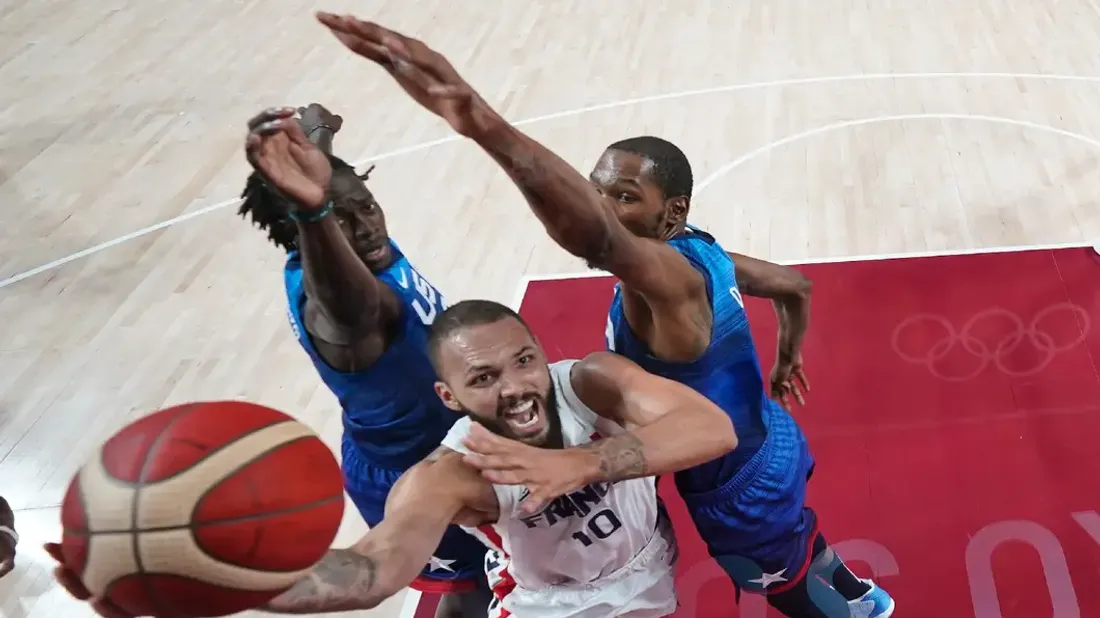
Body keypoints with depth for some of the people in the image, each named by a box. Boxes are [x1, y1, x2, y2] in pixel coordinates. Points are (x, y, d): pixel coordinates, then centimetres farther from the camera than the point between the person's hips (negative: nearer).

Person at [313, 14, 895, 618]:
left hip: (742, 492, -10)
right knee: (801, 541, 38)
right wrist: (787, 363, 27)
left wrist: (485, 125, -78)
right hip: (769, 447, 10)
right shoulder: (702, 252, -8)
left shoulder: (669, 276, -38)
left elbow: (593, 234, -62)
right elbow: (796, 285, 9)